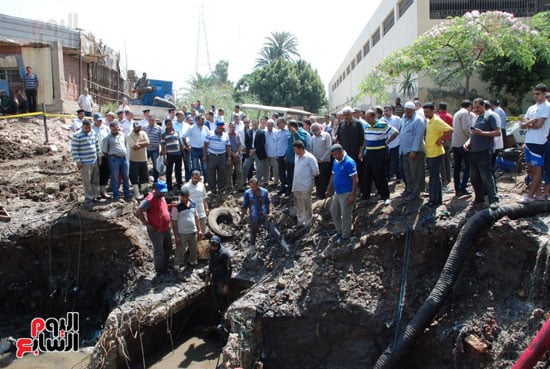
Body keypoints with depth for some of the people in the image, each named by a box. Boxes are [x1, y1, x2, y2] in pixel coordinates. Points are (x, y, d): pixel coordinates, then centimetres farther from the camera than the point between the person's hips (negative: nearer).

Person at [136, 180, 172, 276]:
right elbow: (138, 212, -27)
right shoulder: (149, 200, -21)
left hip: (166, 229, 8)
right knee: (159, 251, 5)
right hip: (156, 231, -8)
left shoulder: (162, 197, 6)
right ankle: (159, 271, 22)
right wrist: (147, 225, -23)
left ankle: (165, 267, 38)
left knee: (168, 249, 20)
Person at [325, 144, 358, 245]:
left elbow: (355, 180, -21)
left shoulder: (349, 162, -20)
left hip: (346, 194, -9)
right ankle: (339, 231, 34)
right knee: (333, 211, 17)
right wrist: (329, 190, 18)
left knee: (345, 215, 2)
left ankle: (345, 236, 18)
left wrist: (352, 196, -23)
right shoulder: (335, 162, 5)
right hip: (337, 193, 9)